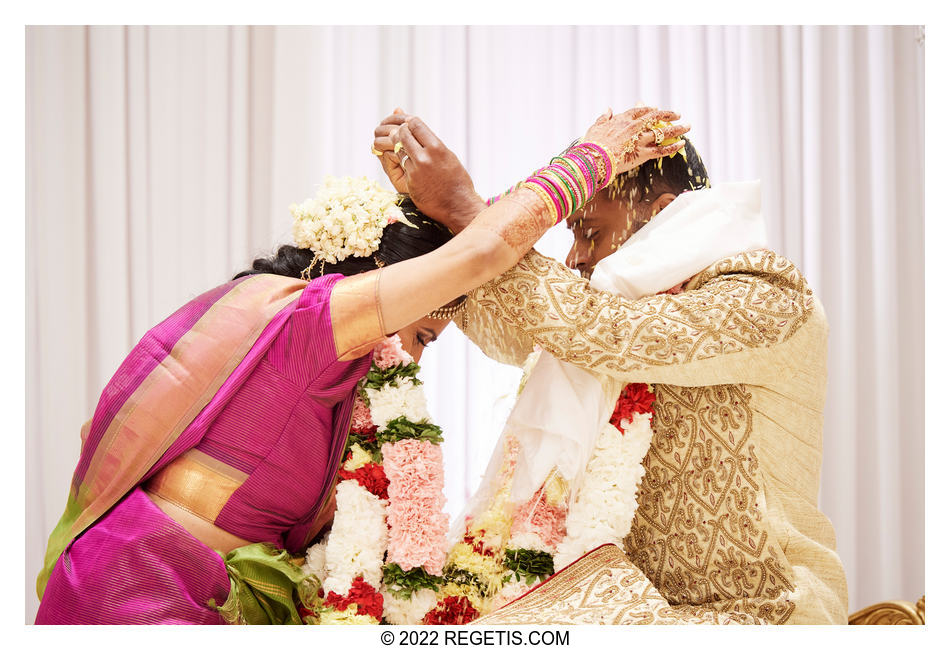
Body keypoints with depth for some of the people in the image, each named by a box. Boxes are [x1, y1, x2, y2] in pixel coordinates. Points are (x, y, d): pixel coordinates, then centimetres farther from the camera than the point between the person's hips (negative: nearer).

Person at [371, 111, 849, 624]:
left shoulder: (768, 301, -17)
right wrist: (421, 198, -6)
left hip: (757, 616, -7)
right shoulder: (643, 305, 8)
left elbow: (594, 330, -29)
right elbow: (506, 331, 2)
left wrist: (465, 207, -23)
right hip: (655, 595, 7)